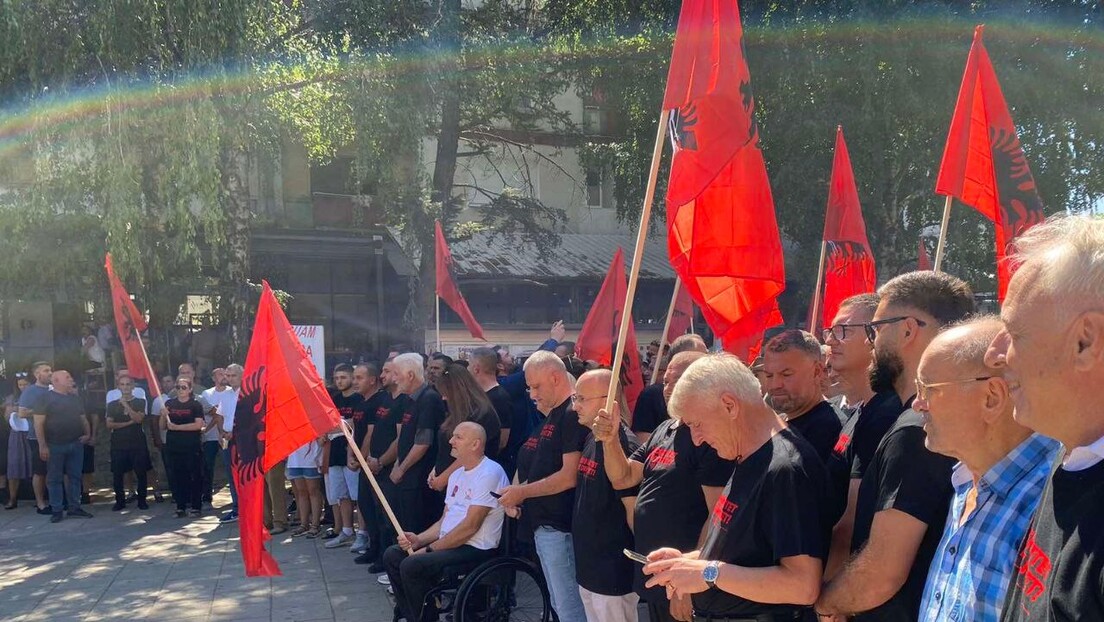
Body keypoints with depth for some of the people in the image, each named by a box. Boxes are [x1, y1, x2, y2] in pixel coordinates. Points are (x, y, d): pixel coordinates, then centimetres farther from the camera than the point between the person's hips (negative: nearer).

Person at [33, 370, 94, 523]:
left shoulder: (74, 398, 13)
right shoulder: (46, 398, -6)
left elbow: (83, 418, 20)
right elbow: (38, 423, -9)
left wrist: (87, 434, 3)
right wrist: (42, 445, -15)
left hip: (76, 444, 5)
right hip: (55, 446, -5)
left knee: (75, 477, 7)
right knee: (55, 479, 2)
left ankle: (74, 507, 15)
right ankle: (57, 510, 7)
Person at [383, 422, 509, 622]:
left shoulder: (489, 473, -15)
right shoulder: (457, 475, 17)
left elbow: (470, 526, -19)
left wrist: (430, 549, -15)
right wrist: (419, 539, -2)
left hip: (476, 550, -10)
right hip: (449, 543, 10)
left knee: (411, 566, -23)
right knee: (392, 555, 1)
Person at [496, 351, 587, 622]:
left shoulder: (573, 414, -16)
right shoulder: (554, 415, 15)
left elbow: (570, 476, -23)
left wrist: (522, 492, -15)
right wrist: (518, 493, 5)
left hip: (560, 528, -10)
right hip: (544, 525, 10)